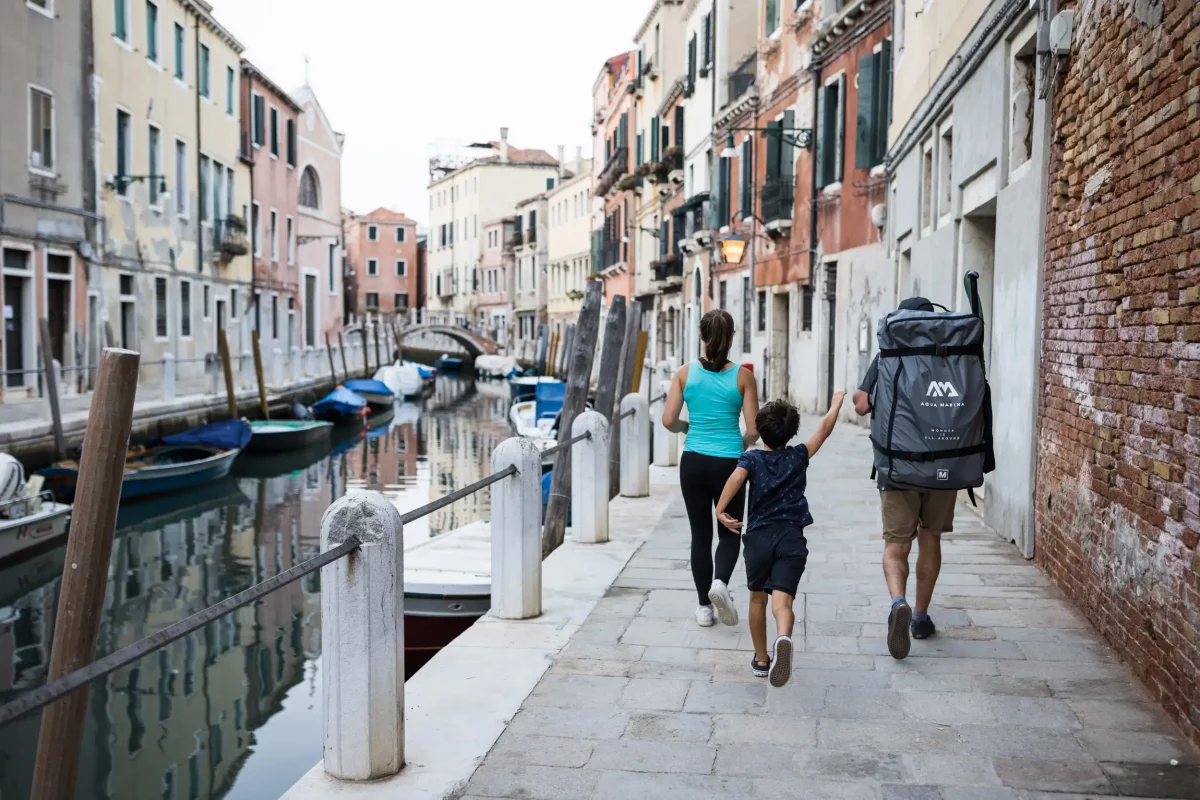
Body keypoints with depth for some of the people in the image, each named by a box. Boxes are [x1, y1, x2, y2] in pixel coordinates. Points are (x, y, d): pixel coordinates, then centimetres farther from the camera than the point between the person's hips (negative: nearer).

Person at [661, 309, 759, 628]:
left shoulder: (686, 373, -3)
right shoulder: (742, 376, -6)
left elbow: (668, 420, -6)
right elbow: (754, 430, -7)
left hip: (693, 462, 1)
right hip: (729, 462, -1)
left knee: (700, 534, 13)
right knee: (729, 532, 15)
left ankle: (704, 607, 18)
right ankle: (720, 582, -13)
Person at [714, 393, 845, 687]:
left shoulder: (752, 459, 5)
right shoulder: (798, 457, 9)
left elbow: (737, 476, -17)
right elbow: (824, 428, 20)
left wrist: (720, 510, -19)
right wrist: (836, 403, 36)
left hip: (758, 537, 1)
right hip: (791, 538, 0)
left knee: (757, 599, 20)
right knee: (782, 600, -12)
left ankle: (761, 659, 30)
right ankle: (783, 638, -44)